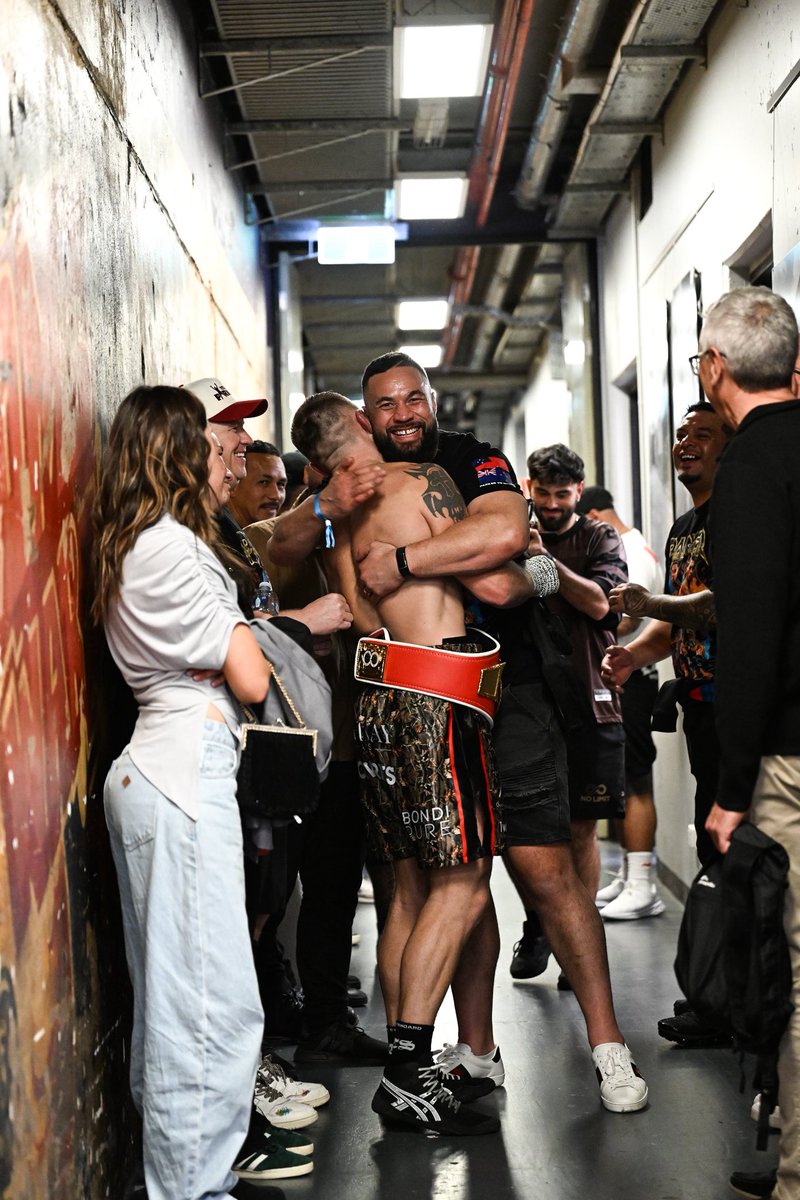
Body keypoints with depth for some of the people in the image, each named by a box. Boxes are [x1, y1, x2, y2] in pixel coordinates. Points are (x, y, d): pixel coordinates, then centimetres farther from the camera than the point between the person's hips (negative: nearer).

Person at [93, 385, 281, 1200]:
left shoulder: (134, 547, 17)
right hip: (185, 773, -10)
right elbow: (251, 680, -11)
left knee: (171, 990, 15)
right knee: (210, 998, -5)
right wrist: (234, 621, 7)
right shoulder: (174, 547, -13)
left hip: (154, 770, 10)